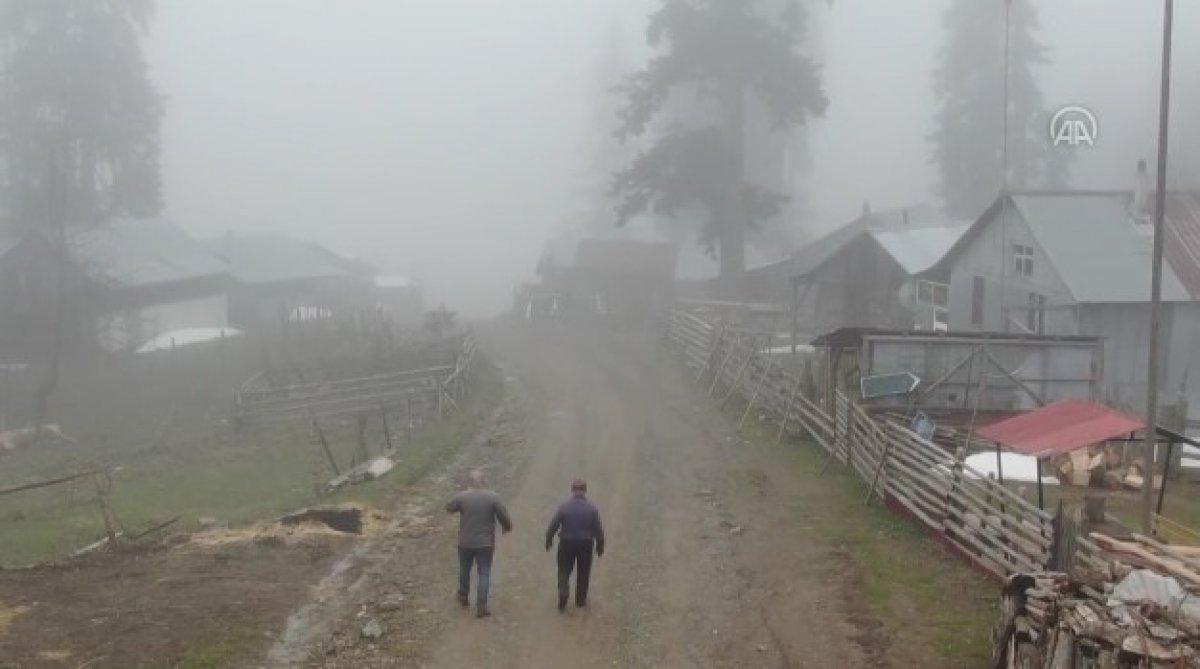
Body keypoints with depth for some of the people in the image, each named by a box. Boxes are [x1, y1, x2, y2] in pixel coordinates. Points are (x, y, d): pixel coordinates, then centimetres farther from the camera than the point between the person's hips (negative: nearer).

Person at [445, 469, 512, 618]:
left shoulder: (462, 497, -11)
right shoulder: (493, 497, -10)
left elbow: (449, 507, 6)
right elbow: (503, 515, -7)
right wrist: (507, 527, 14)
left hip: (465, 543, 1)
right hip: (486, 543, -1)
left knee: (464, 570, 22)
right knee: (484, 574, 5)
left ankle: (463, 597, 41)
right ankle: (481, 606, -4)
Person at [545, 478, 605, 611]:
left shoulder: (564, 507, -10)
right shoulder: (592, 508, -8)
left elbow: (553, 526, -7)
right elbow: (599, 530, -4)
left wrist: (548, 540, 8)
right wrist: (600, 545, 9)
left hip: (566, 544, -1)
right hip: (586, 544, 1)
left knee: (564, 570, 12)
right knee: (583, 572, 14)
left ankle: (563, 590, -13)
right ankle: (581, 599, 20)